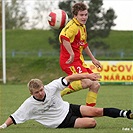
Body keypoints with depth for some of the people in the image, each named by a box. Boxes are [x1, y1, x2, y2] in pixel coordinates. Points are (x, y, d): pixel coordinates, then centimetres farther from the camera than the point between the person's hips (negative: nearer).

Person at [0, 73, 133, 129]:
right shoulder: (29, 104, -17)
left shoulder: (51, 88, -13)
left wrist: (86, 76, -15)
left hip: (68, 108, 3)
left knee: (96, 111, -11)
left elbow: (68, 79, -9)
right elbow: (14, 117, -14)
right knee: (92, 122, -22)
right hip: (62, 122, -3)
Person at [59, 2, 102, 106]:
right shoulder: (73, 26, -14)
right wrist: (72, 54, -34)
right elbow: (63, 37, -34)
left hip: (79, 61, 10)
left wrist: (93, 59, 34)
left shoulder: (83, 27, 18)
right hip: (70, 61, -10)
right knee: (87, 82, -28)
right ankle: (59, 93, -19)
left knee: (95, 85, 7)